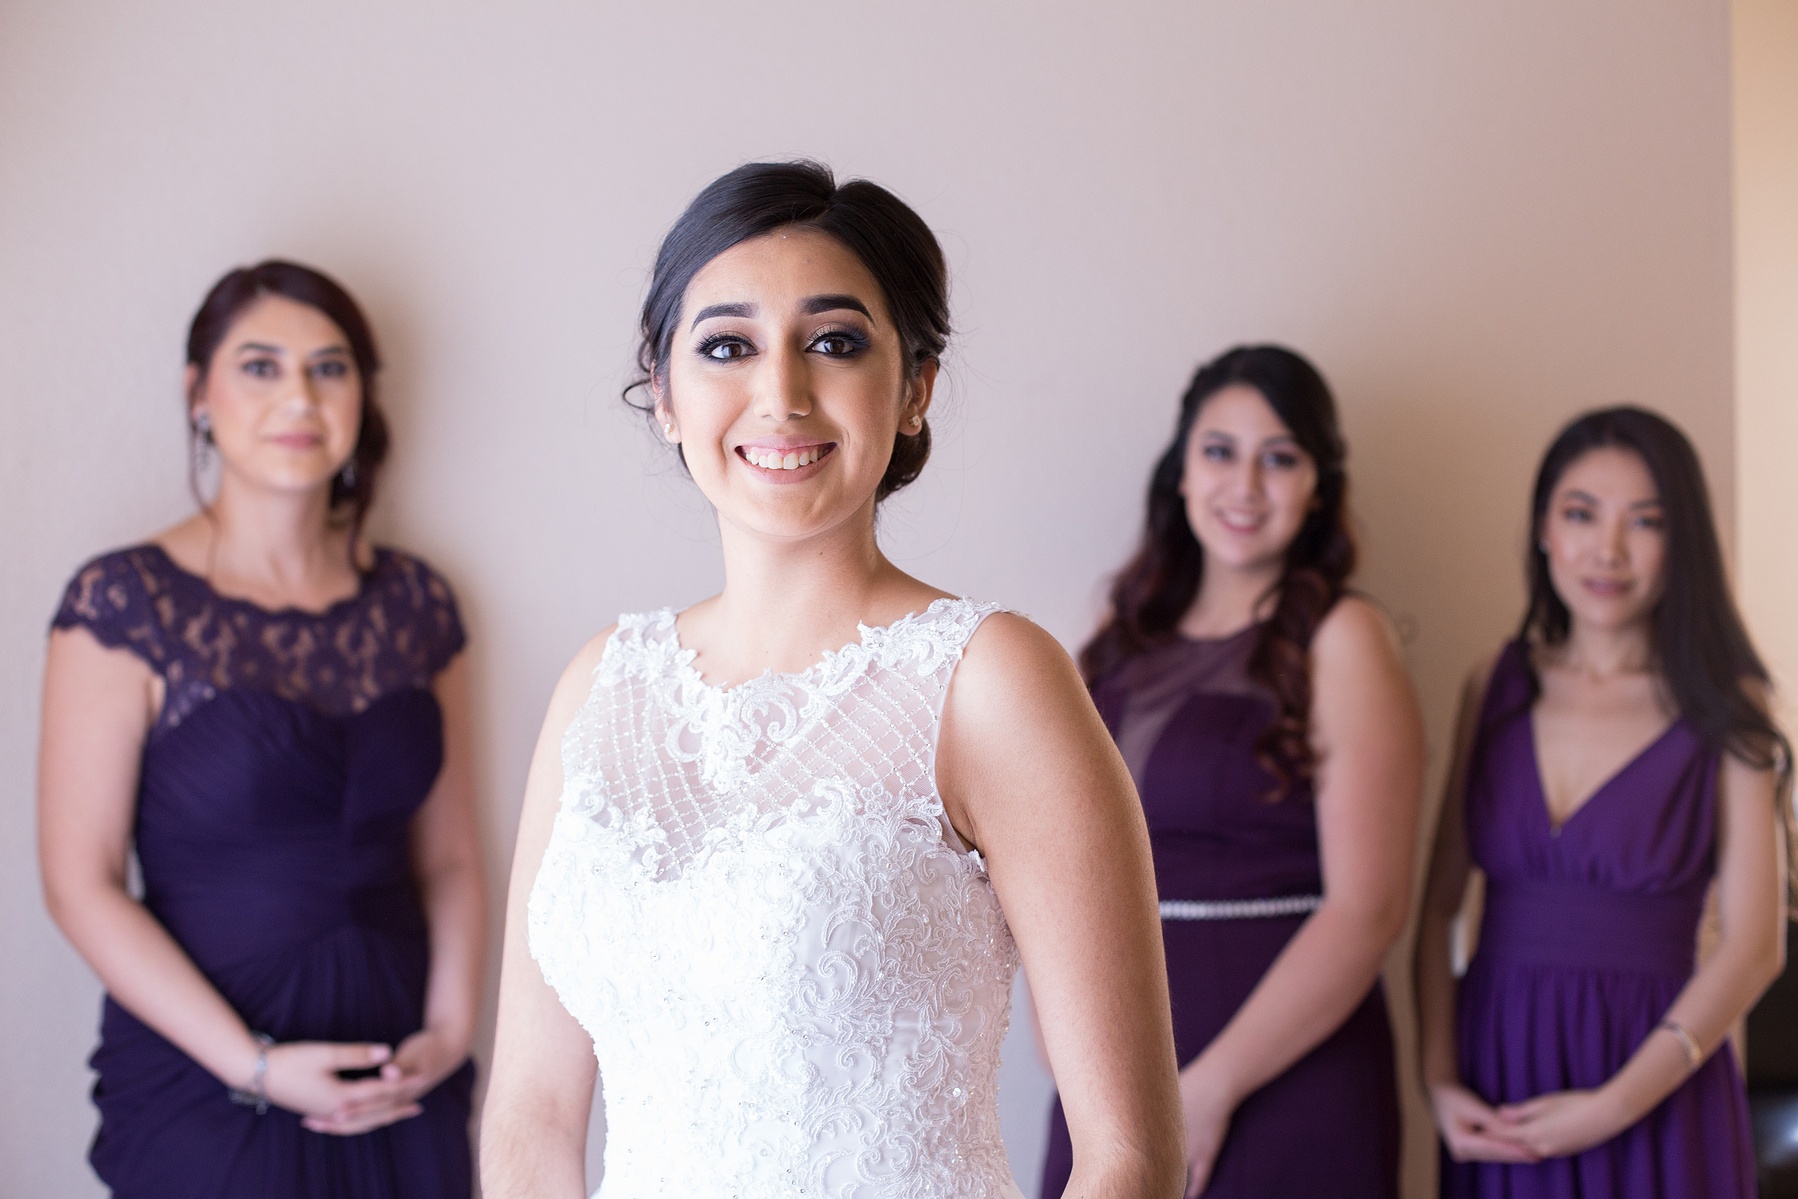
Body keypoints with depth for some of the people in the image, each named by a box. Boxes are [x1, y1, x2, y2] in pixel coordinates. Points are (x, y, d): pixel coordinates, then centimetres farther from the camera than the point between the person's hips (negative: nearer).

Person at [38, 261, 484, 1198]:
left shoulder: (415, 605, 4)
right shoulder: (125, 604, -8)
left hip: (402, 1081, 4)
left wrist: (451, 1030, -8)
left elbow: (449, 856, 8)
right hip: (204, 1088, -4)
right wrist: (256, 1067, -15)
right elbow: (82, 882, -11)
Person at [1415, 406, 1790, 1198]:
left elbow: (1753, 947, -8)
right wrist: (1437, 1079, -7)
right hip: (1495, 1068, 3)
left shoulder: (1723, 709, -4)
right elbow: (1439, 908, 5)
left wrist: (1615, 1105, -14)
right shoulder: (1496, 687, 4)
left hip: (1652, 1089, -2)